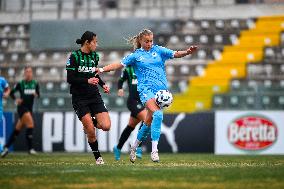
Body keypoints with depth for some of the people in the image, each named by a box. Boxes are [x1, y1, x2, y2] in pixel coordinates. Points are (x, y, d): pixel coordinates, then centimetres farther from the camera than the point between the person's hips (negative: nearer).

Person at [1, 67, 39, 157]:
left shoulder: (35, 84, 5)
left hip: (29, 108, 5)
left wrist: (36, 95, -10)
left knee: (17, 129, 9)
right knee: (31, 124, -21)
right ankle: (30, 148, -17)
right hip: (22, 107, -5)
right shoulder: (20, 84, -4)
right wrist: (15, 99, -11)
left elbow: (38, 94, 12)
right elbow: (11, 92, 5)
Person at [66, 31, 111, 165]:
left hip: (94, 96, 5)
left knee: (106, 126, -12)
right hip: (79, 98, -5)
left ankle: (89, 123, 20)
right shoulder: (74, 56, -9)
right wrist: (87, 81, -22)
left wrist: (103, 84, 10)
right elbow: (70, 79, -13)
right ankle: (98, 157, 8)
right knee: (91, 132, -11)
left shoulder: (95, 56, 8)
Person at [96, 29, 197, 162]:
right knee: (158, 114, -25)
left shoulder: (158, 50, 13)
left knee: (149, 121, 5)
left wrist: (187, 52, -14)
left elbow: (175, 54, 5)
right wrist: (102, 69, -3)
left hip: (161, 89, 3)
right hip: (146, 89, -3)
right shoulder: (136, 55, 9)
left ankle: (134, 146, 25)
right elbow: (119, 64, 7)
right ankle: (154, 150, -26)